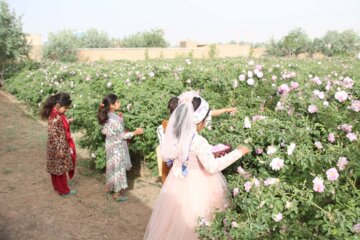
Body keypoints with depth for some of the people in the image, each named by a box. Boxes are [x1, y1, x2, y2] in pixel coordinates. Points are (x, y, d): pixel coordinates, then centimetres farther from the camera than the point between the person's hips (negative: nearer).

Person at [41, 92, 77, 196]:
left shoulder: (57, 114, 3)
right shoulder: (55, 117, -26)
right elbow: (54, 135, -26)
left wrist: (68, 121, 5)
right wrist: (60, 149, -22)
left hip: (59, 147, 9)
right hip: (58, 148, -9)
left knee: (56, 168, 21)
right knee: (60, 168, 5)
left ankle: (57, 186, 37)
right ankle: (64, 190, 20)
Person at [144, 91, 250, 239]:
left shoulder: (174, 135, -7)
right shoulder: (198, 142, -28)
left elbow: (166, 156, 6)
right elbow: (212, 167, -27)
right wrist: (238, 152, -21)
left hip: (177, 183, 7)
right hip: (194, 186, -6)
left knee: (172, 219, 24)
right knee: (187, 223, 13)